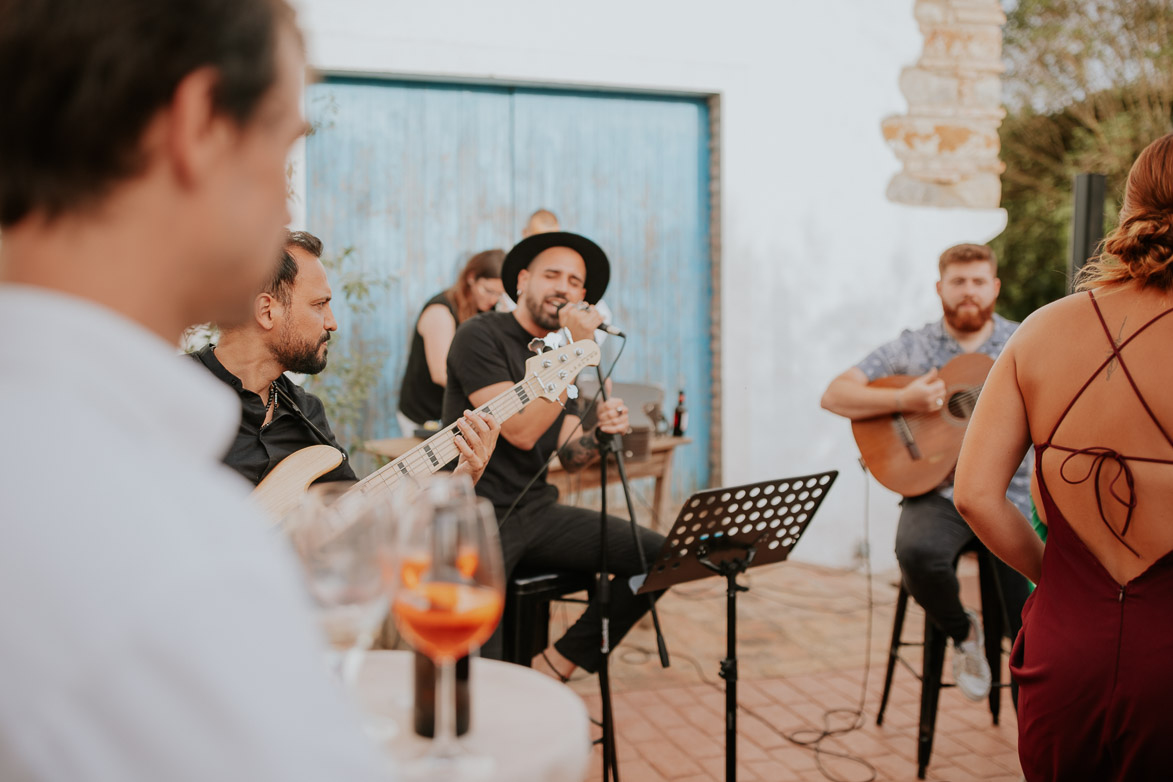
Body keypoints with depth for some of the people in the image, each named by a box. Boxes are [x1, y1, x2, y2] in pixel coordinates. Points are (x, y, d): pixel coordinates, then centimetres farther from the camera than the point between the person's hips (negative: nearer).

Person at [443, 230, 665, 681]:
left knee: (659, 556, -8)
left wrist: (601, 433, -15)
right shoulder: (480, 336, -8)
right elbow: (522, 432, -19)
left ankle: (558, 665, 2)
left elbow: (570, 457, 8)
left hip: (538, 511, 7)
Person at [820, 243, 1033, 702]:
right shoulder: (912, 348, 4)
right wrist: (903, 399, -16)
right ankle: (962, 633, -2)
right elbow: (834, 396, -3)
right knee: (918, 553, -35)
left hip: (1009, 496, 1)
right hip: (937, 493, -1)